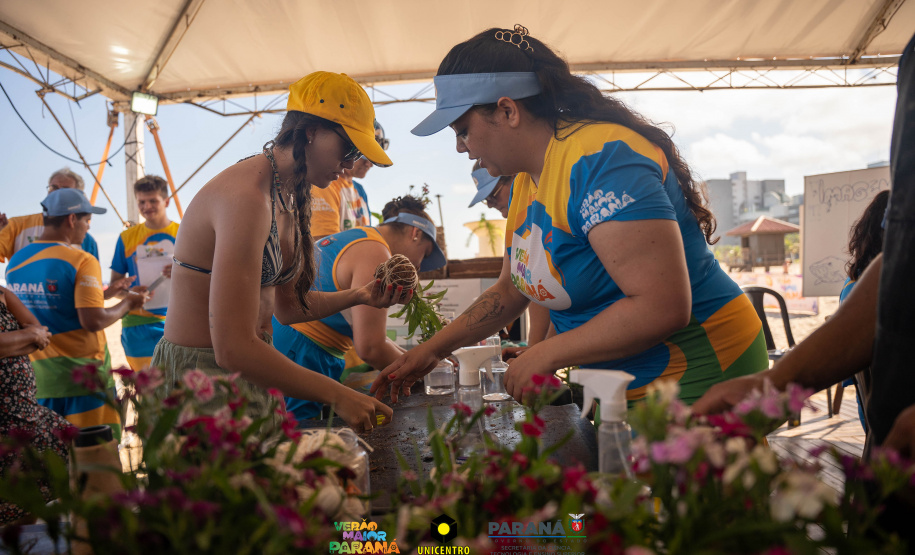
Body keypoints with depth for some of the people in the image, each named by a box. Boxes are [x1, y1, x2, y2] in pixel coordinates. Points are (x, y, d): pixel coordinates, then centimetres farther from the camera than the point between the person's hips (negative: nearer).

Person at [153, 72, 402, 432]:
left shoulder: (288, 199, 9)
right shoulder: (247, 197, -23)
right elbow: (233, 349, -28)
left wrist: (359, 296, -1)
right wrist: (337, 395, -24)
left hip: (249, 374, 9)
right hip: (201, 375, -9)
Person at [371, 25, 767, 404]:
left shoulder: (601, 160, -24)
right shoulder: (526, 182, 6)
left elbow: (663, 307, -31)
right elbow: (511, 289, 17)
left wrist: (545, 355, -21)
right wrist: (432, 350, 12)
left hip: (698, 377, -8)